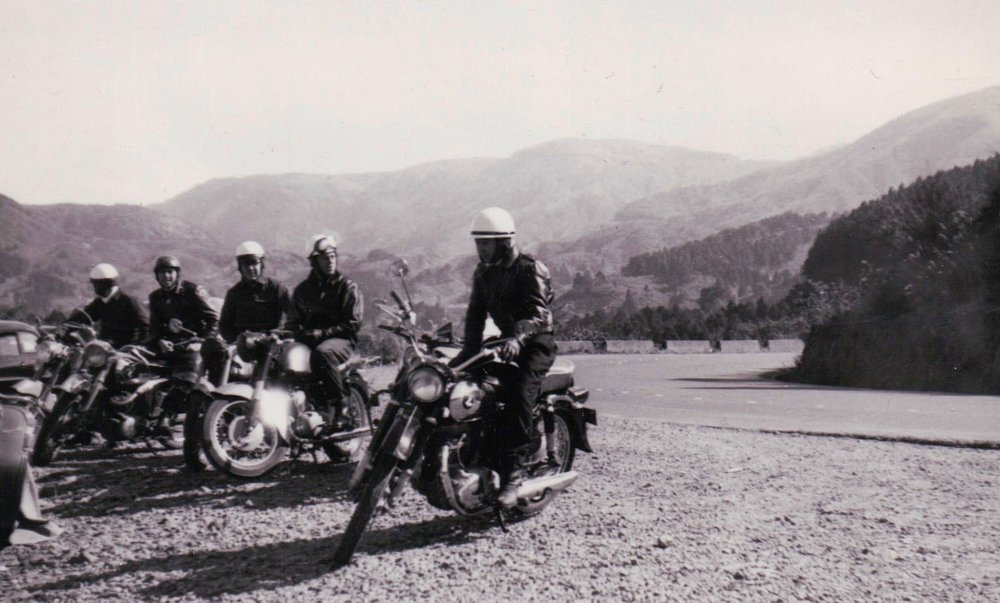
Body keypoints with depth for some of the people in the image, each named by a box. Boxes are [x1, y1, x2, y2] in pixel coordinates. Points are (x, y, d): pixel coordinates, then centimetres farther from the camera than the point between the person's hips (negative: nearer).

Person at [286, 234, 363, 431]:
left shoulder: (347, 287, 5)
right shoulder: (302, 289, 18)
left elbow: (353, 324, -4)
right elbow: (292, 321, 16)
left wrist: (322, 333, -15)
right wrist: (302, 332, -8)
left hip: (341, 340, -4)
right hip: (309, 340, 4)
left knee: (322, 353, -38)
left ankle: (338, 407, -30)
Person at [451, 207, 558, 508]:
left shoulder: (531, 269, -12)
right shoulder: (483, 273, 11)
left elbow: (540, 312, -23)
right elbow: (476, 313, 8)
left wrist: (518, 339, -40)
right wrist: (469, 348, -6)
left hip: (535, 344, -8)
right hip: (507, 341, 8)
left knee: (517, 395, -29)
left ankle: (512, 472, -26)